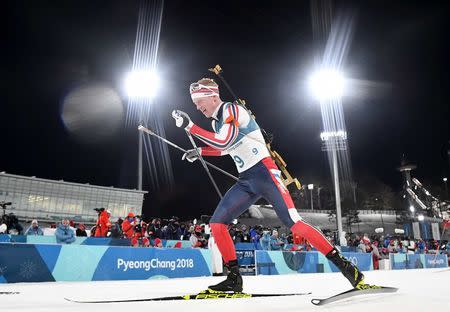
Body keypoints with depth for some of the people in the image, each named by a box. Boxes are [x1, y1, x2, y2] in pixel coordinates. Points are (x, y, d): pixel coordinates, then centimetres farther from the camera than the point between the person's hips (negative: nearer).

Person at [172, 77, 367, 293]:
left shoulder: (232, 109, -8)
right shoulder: (217, 122, 17)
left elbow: (223, 142, -24)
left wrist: (189, 126, -21)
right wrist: (199, 152, 22)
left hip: (264, 173, -8)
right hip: (245, 182, 8)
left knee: (294, 223, -16)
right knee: (216, 223, -1)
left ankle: (343, 265, -4)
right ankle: (234, 278, 5)